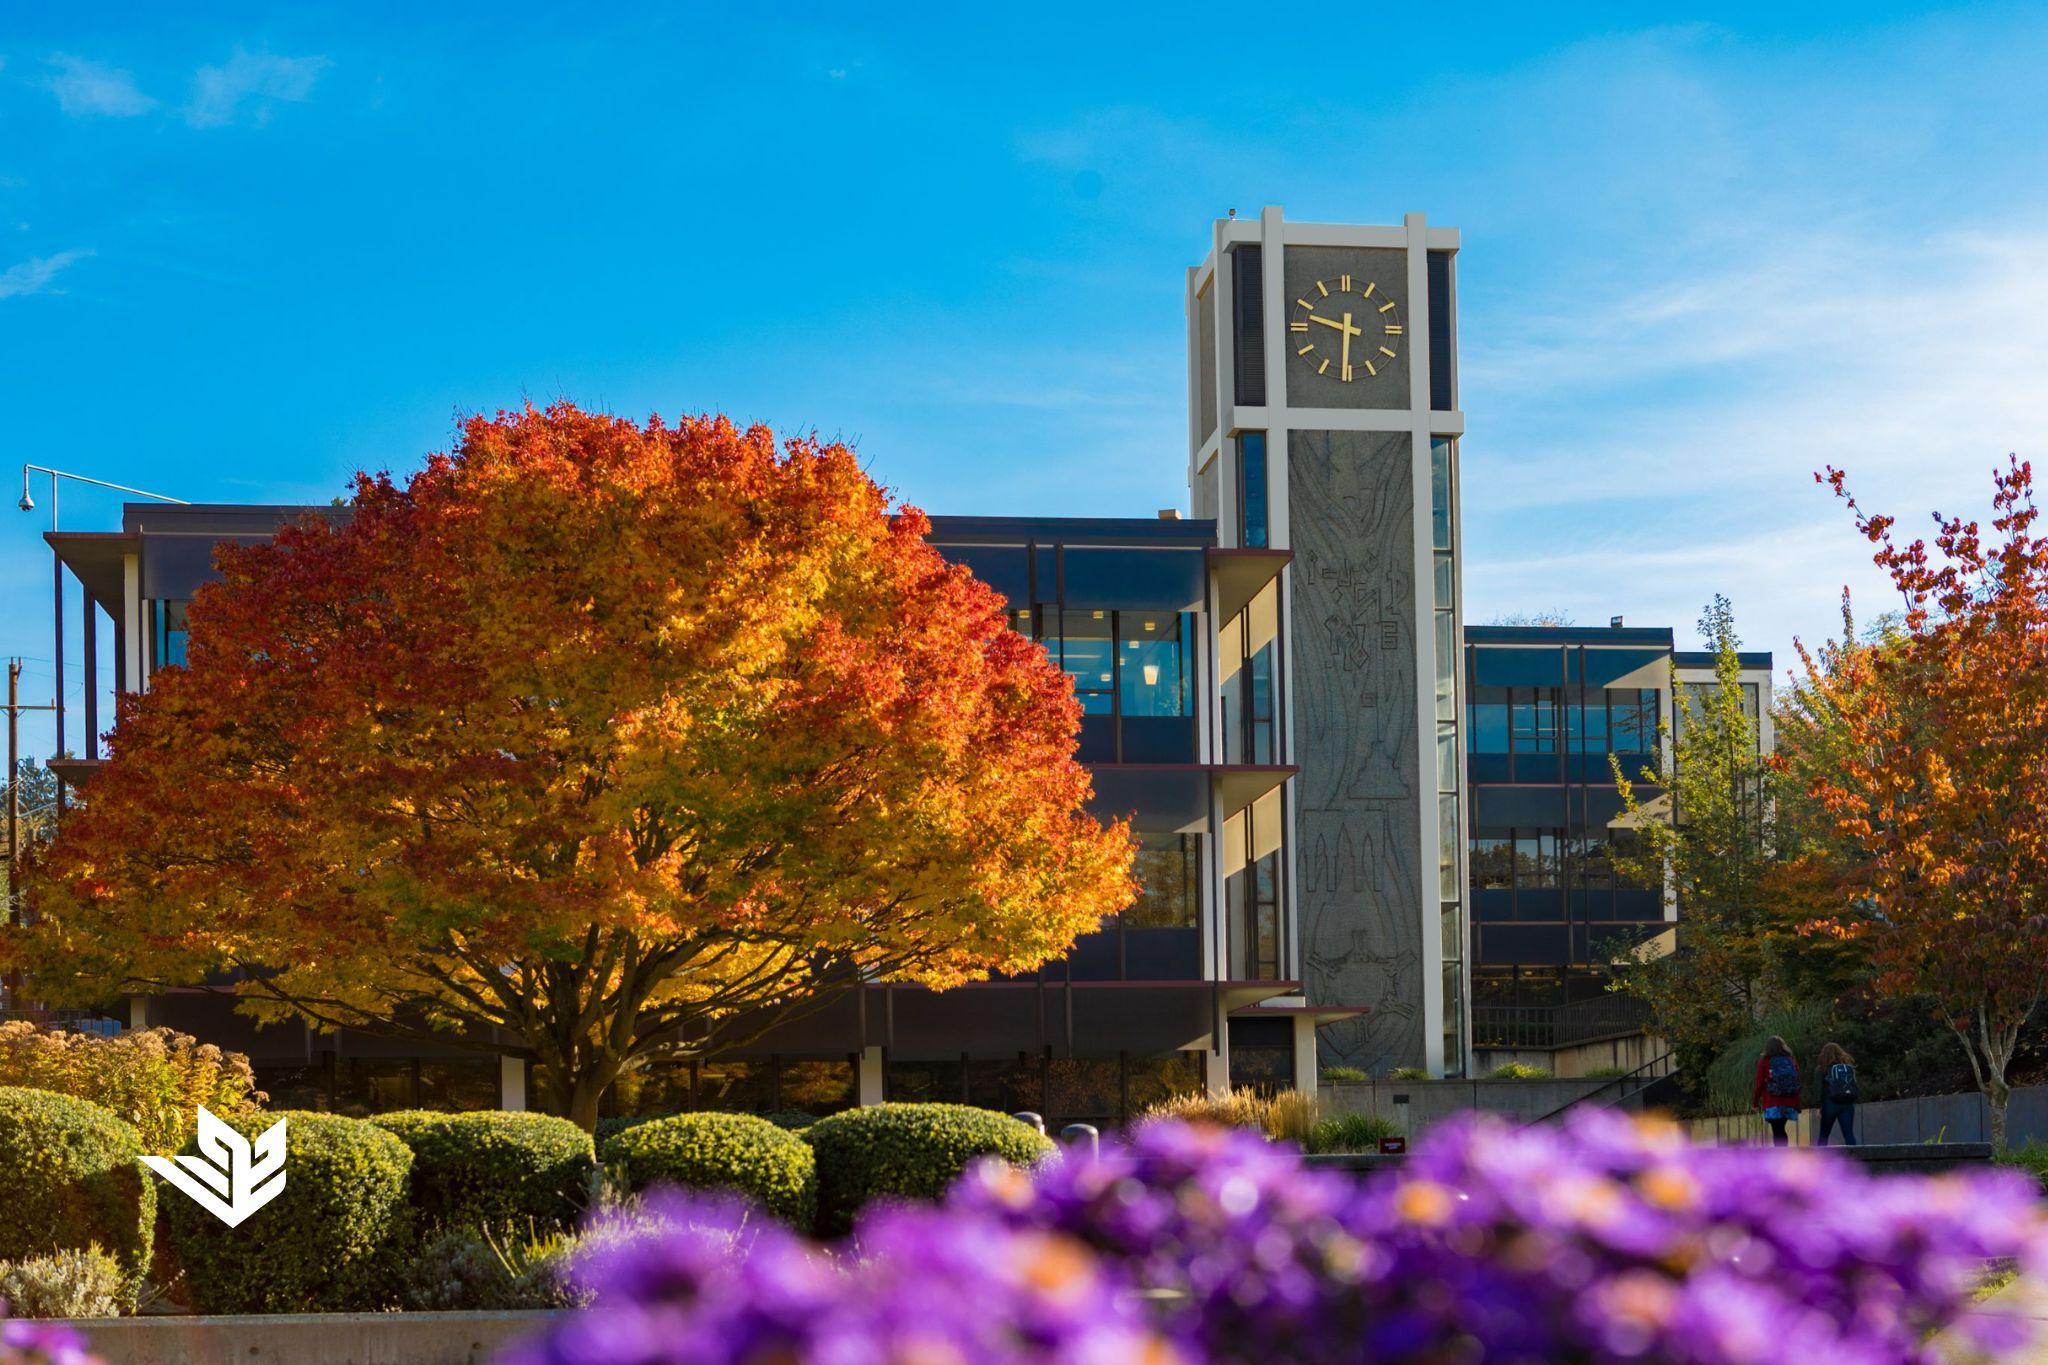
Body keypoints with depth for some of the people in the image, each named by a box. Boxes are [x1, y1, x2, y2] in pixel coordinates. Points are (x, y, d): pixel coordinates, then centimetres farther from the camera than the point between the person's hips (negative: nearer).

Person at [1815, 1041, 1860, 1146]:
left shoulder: (1823, 1068, 1)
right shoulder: (1849, 1066, 10)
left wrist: (1819, 1107, -5)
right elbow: (1855, 1087, 8)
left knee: (1823, 1135, 10)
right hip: (1848, 1105, 2)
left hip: (1830, 1103, -2)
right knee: (1849, 1134, 0)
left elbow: (1819, 1089, -5)